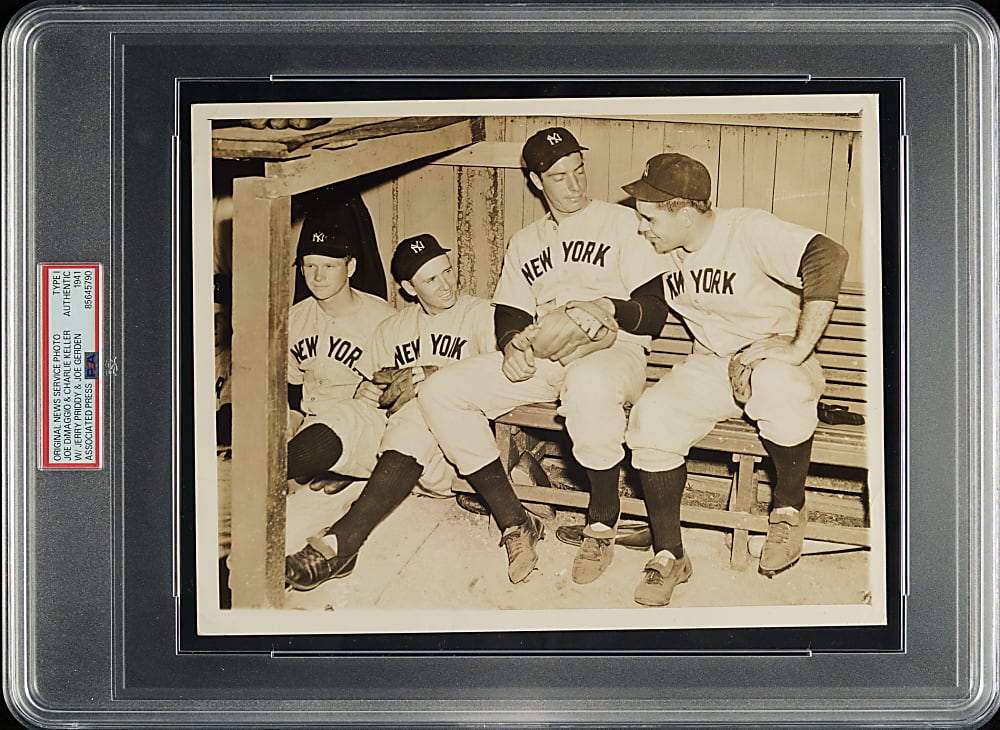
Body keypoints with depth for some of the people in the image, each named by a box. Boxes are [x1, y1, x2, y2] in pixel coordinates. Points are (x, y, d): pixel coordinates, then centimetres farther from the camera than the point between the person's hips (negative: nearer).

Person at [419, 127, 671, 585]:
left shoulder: (623, 223, 10)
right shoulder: (524, 244, 25)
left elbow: (654, 311, 2)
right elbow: (509, 314, 17)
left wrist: (609, 308, -19)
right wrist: (512, 343, -7)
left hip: (611, 349, -5)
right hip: (543, 357, 5)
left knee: (590, 384, -44)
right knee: (439, 392, -14)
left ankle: (601, 527, -23)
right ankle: (515, 524, -12)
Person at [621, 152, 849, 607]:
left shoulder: (749, 230, -20)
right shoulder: (664, 251, 2)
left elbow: (829, 258, -32)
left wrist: (798, 348, -32)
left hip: (776, 360, -5)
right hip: (711, 365, 5)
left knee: (777, 387, -41)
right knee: (651, 417, -23)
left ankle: (789, 506, -12)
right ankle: (669, 555, -9)